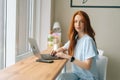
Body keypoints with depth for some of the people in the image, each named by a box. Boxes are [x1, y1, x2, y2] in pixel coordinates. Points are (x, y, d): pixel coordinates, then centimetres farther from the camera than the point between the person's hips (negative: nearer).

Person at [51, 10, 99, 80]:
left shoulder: (88, 40, -18)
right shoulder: (74, 38, 2)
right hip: (76, 73, 5)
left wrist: (68, 57, -25)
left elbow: (87, 66, -21)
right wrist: (57, 51, -1)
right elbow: (63, 48, 22)